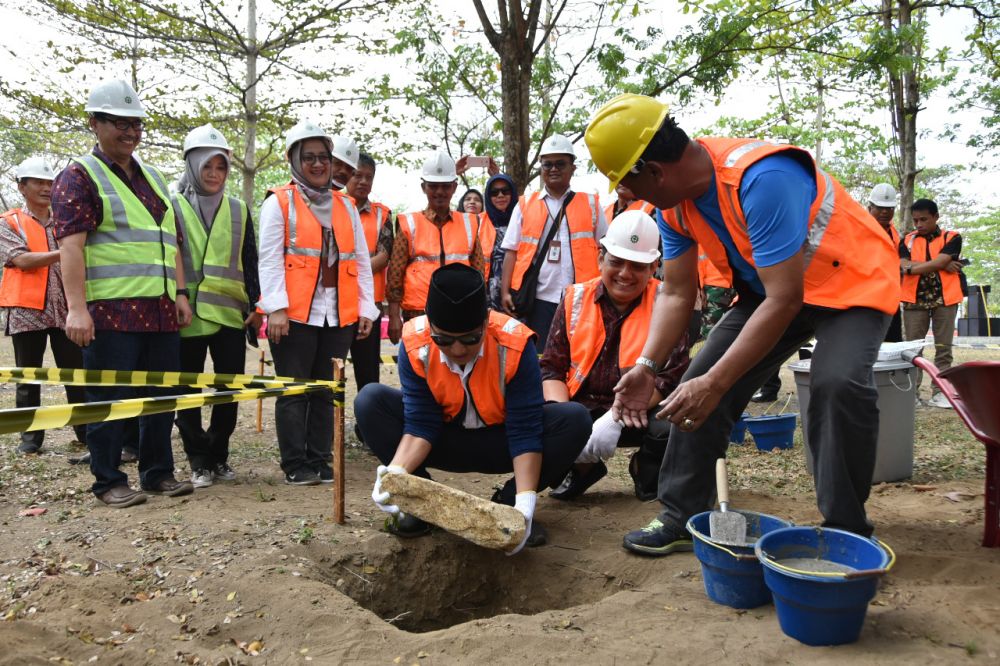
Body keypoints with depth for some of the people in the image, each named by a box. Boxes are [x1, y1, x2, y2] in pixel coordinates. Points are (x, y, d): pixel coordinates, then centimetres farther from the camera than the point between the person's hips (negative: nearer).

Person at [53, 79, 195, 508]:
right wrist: (76, 307, -19)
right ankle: (108, 481, 10)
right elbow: (71, 247, -10)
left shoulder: (154, 179, 21)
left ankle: (158, 472, 20)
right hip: (109, 312, -6)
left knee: (162, 394, 9)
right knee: (110, 397, -1)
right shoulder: (79, 177, 0)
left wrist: (180, 293, 12)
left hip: (160, 311, 7)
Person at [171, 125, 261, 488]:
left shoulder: (238, 210, 12)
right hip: (187, 317, -2)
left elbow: (250, 263, 12)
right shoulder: (174, 209, 3)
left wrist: (256, 306, 4)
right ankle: (199, 461, 15)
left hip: (231, 315, 2)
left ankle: (218, 455, 20)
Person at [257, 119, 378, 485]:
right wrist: (276, 308, -15)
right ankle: (295, 465, 11)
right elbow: (270, 259, -5)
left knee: (326, 391, 9)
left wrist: (366, 309, 6)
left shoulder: (346, 205, 15)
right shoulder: (279, 202, 3)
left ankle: (319, 460, 19)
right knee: (294, 390, 2)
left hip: (339, 315, 4)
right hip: (296, 314, -4)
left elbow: (361, 261, 13)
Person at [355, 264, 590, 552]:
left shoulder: (514, 344, -28)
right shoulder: (414, 344, -22)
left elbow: (525, 430, -27)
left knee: (575, 419, -27)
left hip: (498, 445, -1)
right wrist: (396, 471, -40)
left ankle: (507, 502, -10)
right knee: (370, 401, -21)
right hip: (445, 443, 1)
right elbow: (419, 424, -21)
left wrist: (525, 501, -37)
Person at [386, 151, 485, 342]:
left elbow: (479, 273, 11)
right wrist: (394, 316, -6)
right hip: (418, 315, -2)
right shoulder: (409, 224, 2)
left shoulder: (469, 224, 9)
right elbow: (395, 275, 1)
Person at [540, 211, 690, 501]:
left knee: (670, 427, -34)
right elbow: (552, 368, 2)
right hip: (582, 408, 2)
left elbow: (671, 376, -14)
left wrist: (615, 418, -27)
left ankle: (646, 472, 5)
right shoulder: (576, 298, 3)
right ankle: (584, 468, 9)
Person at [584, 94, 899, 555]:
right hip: (771, 287, 7)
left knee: (838, 383, -32)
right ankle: (681, 518, 9)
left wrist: (714, 383, -35)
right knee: (697, 386, -3)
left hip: (851, 281, -7)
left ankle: (845, 532, -12)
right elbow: (676, 294, -5)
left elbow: (785, 300, -35)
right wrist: (646, 366, -19)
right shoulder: (675, 201, -10)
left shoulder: (760, 179, -35)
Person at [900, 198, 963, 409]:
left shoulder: (952, 238, 2)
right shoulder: (907, 240, 7)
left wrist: (913, 268, -7)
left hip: (944, 299, -1)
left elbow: (940, 261, -14)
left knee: (943, 349, 1)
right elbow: (904, 265, -10)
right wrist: (943, 265, -13)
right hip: (914, 300, 1)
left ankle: (939, 392, 5)